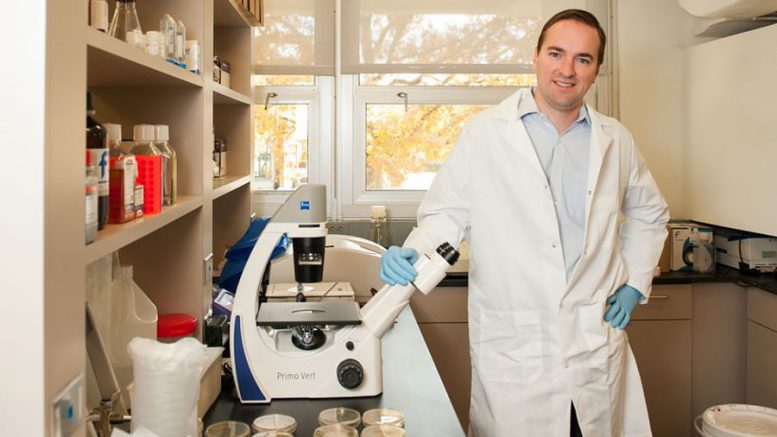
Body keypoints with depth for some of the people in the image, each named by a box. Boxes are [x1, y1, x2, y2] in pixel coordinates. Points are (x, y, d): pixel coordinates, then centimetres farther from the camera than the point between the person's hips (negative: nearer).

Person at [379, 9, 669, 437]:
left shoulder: (615, 141, 8)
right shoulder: (483, 133, -4)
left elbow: (648, 213, 22)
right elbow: (446, 213, 0)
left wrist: (635, 284, 13)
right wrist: (410, 253, -18)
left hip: (598, 346, 4)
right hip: (513, 349, -3)